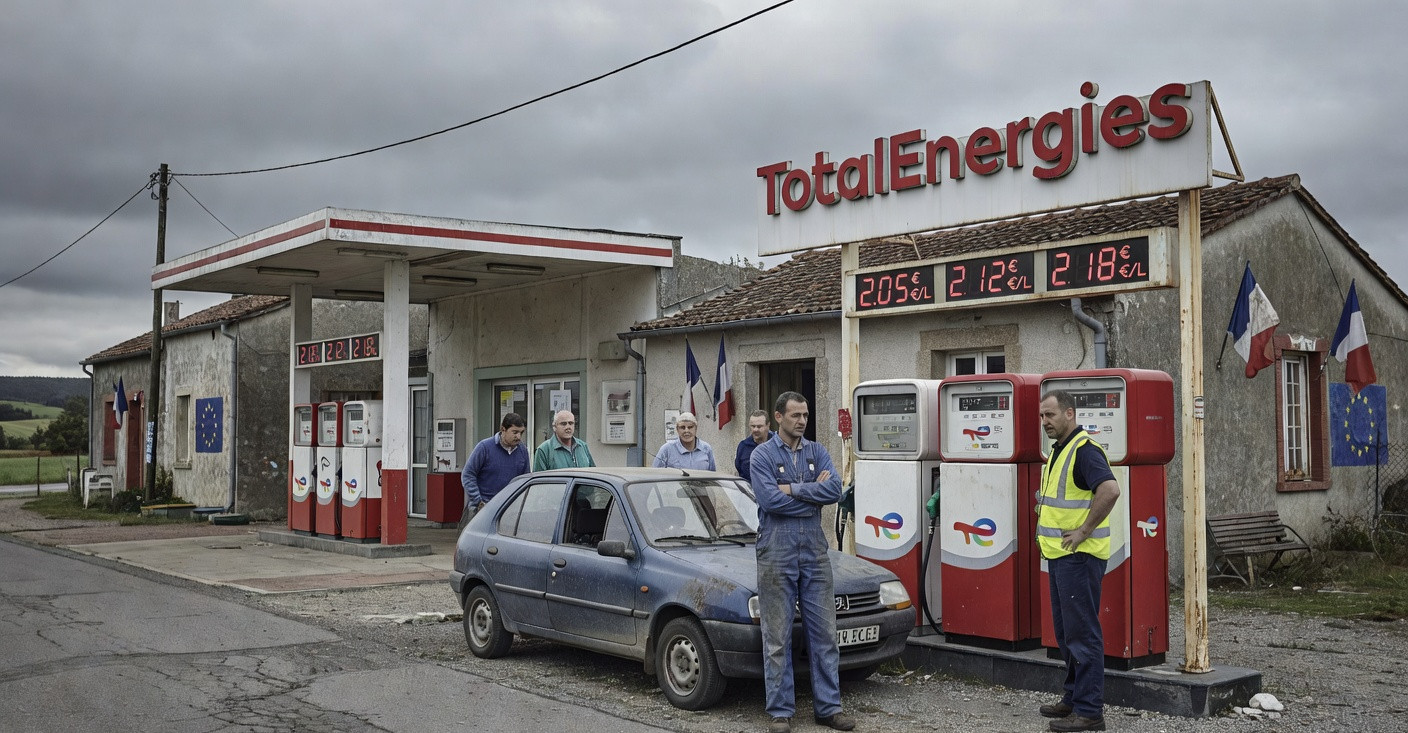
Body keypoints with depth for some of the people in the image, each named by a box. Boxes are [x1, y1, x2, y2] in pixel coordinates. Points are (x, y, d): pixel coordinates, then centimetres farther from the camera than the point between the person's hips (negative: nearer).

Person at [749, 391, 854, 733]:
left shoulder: (816, 452, 9)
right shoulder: (762, 455, -2)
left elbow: (835, 490, -8)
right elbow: (770, 499, -17)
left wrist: (792, 489, -12)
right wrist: (814, 492, -9)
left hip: (815, 551, 4)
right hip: (777, 553, -4)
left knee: (824, 632, 6)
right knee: (777, 637, 2)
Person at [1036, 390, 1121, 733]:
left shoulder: (1084, 449, -16)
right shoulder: (1059, 450, 16)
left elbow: (1110, 489, -31)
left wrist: (1084, 531, -25)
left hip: (1079, 555, -10)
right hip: (1059, 554, 10)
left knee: (1082, 632, -6)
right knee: (1065, 630, 16)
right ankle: (1074, 698, 26)